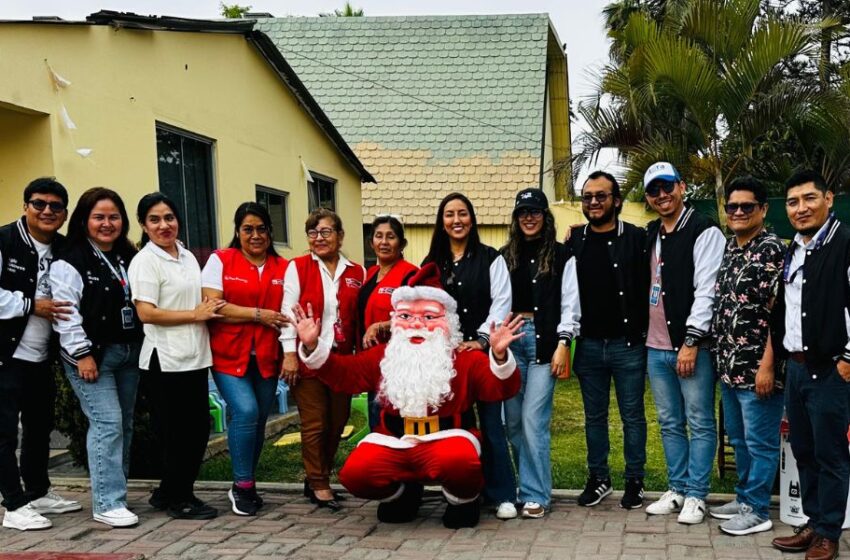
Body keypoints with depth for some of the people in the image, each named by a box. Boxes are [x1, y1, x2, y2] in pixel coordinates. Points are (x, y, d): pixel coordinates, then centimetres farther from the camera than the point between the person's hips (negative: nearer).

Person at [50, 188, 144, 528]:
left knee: (124, 425, 10)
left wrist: (142, 347, 13)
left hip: (129, 353, 7)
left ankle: (114, 492, 21)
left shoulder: (130, 258, 14)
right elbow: (65, 311, -14)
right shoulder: (70, 261, -8)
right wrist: (82, 353, -18)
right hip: (93, 356, -7)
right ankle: (108, 503, -8)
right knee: (107, 424, -12)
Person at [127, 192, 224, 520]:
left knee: (198, 430, 10)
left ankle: (169, 494, 25)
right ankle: (177, 500, 15)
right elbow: (146, 313, -17)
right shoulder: (144, 262, -9)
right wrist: (195, 314, -14)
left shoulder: (188, 257, 14)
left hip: (195, 357, 7)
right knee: (178, 433, 1)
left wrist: (210, 310, 6)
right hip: (166, 360, -7)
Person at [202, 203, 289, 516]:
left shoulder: (283, 268, 9)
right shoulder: (220, 260, 1)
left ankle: (245, 486, 26)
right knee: (246, 412, -18)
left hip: (266, 358, 3)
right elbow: (212, 306, -8)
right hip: (229, 355, -3)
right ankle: (243, 486, -1)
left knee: (258, 421, 8)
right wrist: (258, 315, -10)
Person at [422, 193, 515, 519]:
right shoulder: (431, 263, 15)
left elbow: (501, 302, -4)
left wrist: (481, 339, -15)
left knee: (490, 422, -4)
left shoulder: (490, 258, 4)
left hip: (482, 351, -3)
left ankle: (501, 494, 3)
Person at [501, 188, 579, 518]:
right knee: (512, 420, 6)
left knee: (533, 420, -9)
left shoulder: (562, 256, 3)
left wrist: (563, 345, -9)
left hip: (544, 340, -4)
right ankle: (529, 483, 20)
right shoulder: (506, 256, 14)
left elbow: (570, 304, -1)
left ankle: (535, 495, 0)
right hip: (511, 340, 4)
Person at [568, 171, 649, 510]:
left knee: (632, 416, 7)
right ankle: (598, 478, 26)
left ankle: (634, 481, 20)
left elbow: (649, 288, -5)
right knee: (594, 416, 13)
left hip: (628, 344, -3)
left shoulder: (637, 239, -3)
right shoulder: (574, 241, 7)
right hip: (588, 344, 3)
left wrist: (645, 335, -10)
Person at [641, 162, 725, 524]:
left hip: (692, 346, -7)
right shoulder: (650, 234, 14)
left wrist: (692, 341, -17)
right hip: (656, 347, 7)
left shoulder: (704, 232, -7)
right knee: (669, 423, 13)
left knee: (700, 423, 1)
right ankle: (677, 489, 23)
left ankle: (696, 495, 9)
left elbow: (707, 291, -13)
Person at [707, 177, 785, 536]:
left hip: (756, 368, -8)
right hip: (728, 365, 8)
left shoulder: (772, 250, -11)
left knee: (760, 442, 3)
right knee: (738, 438, 18)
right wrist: (719, 355, 12)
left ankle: (757, 511, 13)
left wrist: (767, 364, -20)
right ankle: (744, 498, 31)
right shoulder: (729, 249, 13)